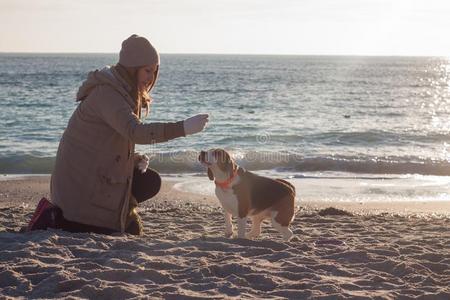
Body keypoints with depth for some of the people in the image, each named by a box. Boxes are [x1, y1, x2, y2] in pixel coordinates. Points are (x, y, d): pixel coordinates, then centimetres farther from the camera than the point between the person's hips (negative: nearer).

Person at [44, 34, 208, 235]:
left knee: (150, 182, -2)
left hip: (103, 171, 9)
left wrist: (135, 159, -4)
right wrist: (183, 128, -43)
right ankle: (54, 217, 4)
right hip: (81, 179, -9)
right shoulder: (106, 93, -23)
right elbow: (135, 132, -38)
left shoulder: (126, 92, 10)